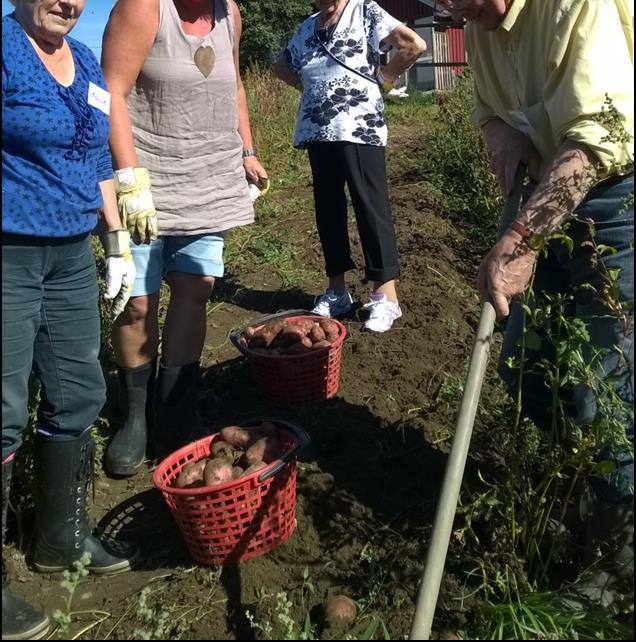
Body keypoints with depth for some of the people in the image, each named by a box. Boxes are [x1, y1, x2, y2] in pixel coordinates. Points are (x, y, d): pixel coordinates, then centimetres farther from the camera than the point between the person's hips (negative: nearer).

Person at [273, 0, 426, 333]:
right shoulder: (307, 28, 16)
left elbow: (414, 44, -7)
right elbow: (281, 66, 30)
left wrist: (383, 78, 0)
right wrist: (310, 85, 16)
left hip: (358, 129, -6)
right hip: (317, 132, 6)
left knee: (371, 209, -7)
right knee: (327, 210, 8)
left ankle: (386, 295, -2)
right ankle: (336, 290, 19)